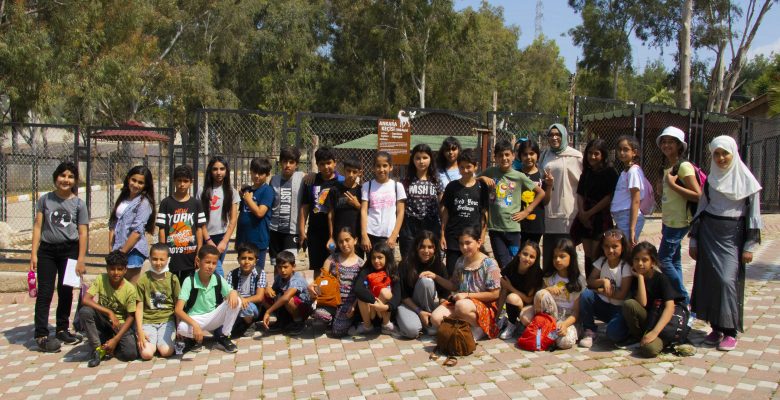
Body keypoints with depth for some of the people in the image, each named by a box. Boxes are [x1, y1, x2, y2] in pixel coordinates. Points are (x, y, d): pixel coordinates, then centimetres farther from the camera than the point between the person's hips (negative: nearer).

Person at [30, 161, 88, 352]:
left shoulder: (79, 204, 2)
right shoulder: (45, 200, 4)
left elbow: (83, 233, 0)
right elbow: (38, 227, 3)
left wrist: (80, 260, -6)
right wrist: (33, 254, -5)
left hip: (69, 250, 1)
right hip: (47, 250, 0)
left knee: (66, 292, 10)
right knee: (45, 293, -3)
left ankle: (62, 330, 24)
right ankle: (41, 335, -2)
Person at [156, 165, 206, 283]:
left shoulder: (195, 204, 6)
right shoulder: (166, 203, 1)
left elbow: (199, 229, 5)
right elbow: (161, 229, 0)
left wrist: (199, 253, 0)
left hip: (190, 256, 1)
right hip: (171, 256, -1)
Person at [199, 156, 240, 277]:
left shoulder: (231, 191, 3)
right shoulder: (203, 191, 2)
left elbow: (233, 219, 1)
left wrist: (225, 241, -6)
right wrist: (208, 240, -6)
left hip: (222, 236, 1)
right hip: (206, 237, -1)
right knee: (218, 271, -12)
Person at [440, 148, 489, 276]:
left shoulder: (481, 187, 3)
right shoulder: (452, 186, 3)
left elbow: (484, 213, 5)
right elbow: (445, 212, 5)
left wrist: (482, 235, 0)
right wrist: (442, 234, 1)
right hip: (453, 237, 0)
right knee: (451, 273, 2)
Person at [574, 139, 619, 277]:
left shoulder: (610, 172, -5)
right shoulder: (587, 172, 14)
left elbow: (609, 197, -11)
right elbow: (580, 194, 11)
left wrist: (589, 213, -9)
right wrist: (582, 213, -6)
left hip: (601, 217, -6)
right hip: (585, 219, 6)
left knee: (596, 256, -10)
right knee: (588, 255, 9)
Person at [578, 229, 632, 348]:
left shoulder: (626, 267, -11)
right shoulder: (601, 262, 3)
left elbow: (622, 294, -16)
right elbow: (590, 282, -2)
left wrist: (599, 290, -13)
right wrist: (603, 281, -20)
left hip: (618, 308, -4)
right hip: (602, 305, 5)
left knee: (613, 333, -33)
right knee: (586, 294, -27)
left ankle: (626, 330, 7)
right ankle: (589, 331, -11)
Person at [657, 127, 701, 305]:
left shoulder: (684, 166, -15)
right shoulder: (668, 167, 12)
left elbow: (698, 195, -21)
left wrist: (672, 184, -21)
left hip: (678, 222, -9)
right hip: (669, 221, 9)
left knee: (663, 259, -6)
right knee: (674, 261, 11)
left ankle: (685, 300, 4)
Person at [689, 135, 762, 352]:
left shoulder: (746, 180, -1)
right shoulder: (711, 179, 9)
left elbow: (753, 214, -2)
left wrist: (749, 246, -7)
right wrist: (694, 241, 10)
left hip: (733, 236, -4)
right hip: (709, 234, 4)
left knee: (728, 280, -11)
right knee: (709, 280, 2)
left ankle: (730, 331, -1)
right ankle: (716, 327, 13)